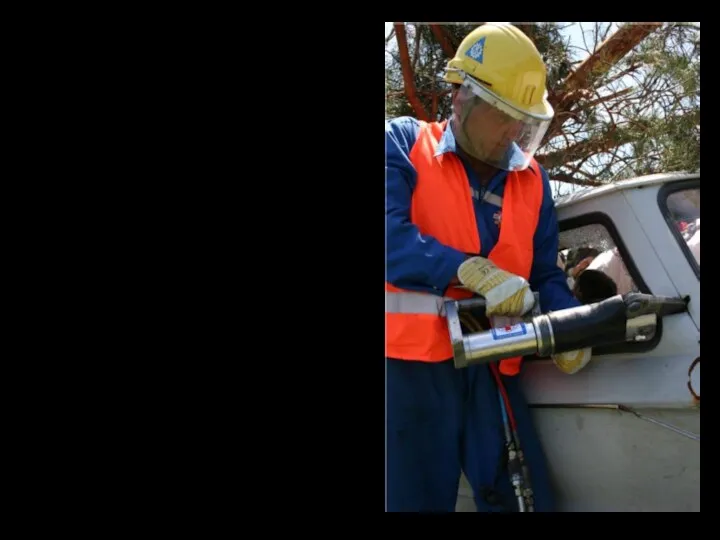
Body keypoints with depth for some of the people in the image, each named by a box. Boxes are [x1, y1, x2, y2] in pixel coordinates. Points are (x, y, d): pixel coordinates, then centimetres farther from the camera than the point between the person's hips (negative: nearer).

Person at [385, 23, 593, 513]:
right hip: (414, 360, -4)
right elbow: (393, 236, -17)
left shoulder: (532, 181, 11)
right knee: (419, 496, 4)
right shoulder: (404, 145, -1)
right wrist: (474, 271, -28)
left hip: (494, 366, 4)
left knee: (499, 495, 10)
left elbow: (546, 276, 12)